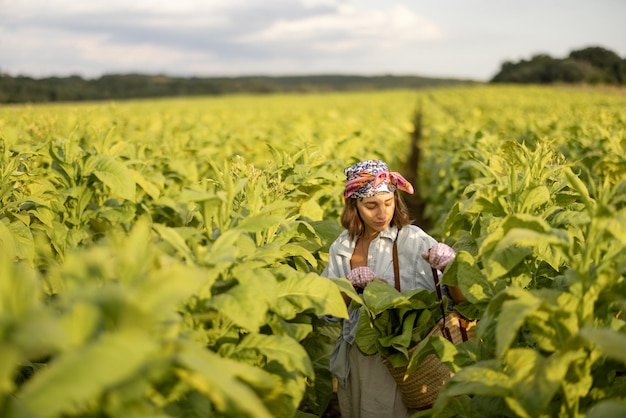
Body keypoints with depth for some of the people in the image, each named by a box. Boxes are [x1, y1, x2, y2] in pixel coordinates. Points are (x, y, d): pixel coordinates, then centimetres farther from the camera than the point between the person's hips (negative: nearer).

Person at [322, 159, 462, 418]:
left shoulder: (412, 239, -11)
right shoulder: (341, 248, 3)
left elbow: (460, 300, -16)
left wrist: (450, 266, -35)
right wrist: (351, 285, -17)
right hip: (352, 363, 5)